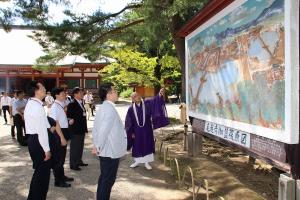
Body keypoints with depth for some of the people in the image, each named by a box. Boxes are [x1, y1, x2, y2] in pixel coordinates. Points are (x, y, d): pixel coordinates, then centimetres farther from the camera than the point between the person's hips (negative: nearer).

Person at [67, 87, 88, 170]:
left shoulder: (81, 103, 12)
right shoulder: (72, 104, -13)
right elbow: (69, 117, -17)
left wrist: (85, 128, 13)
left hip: (82, 129, 8)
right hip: (75, 130, -8)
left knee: (80, 146, 17)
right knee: (74, 147, 1)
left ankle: (79, 161, 31)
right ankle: (73, 164, 11)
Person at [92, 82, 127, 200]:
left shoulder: (103, 108, 9)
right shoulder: (110, 109, -21)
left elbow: (95, 128, 13)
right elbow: (104, 130, -27)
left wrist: (96, 146, 14)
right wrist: (99, 148, -15)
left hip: (105, 151, 9)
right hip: (111, 151, -9)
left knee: (104, 178, 19)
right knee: (108, 180, 4)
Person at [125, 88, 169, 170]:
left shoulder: (147, 103, -5)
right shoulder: (131, 109, -5)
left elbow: (155, 101, -21)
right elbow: (129, 122, 0)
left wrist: (160, 95, -39)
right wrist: (131, 132, -1)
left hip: (147, 129, 0)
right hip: (137, 130, 0)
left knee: (147, 145, 7)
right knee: (137, 146, 10)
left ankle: (146, 162, 21)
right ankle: (137, 161, 29)